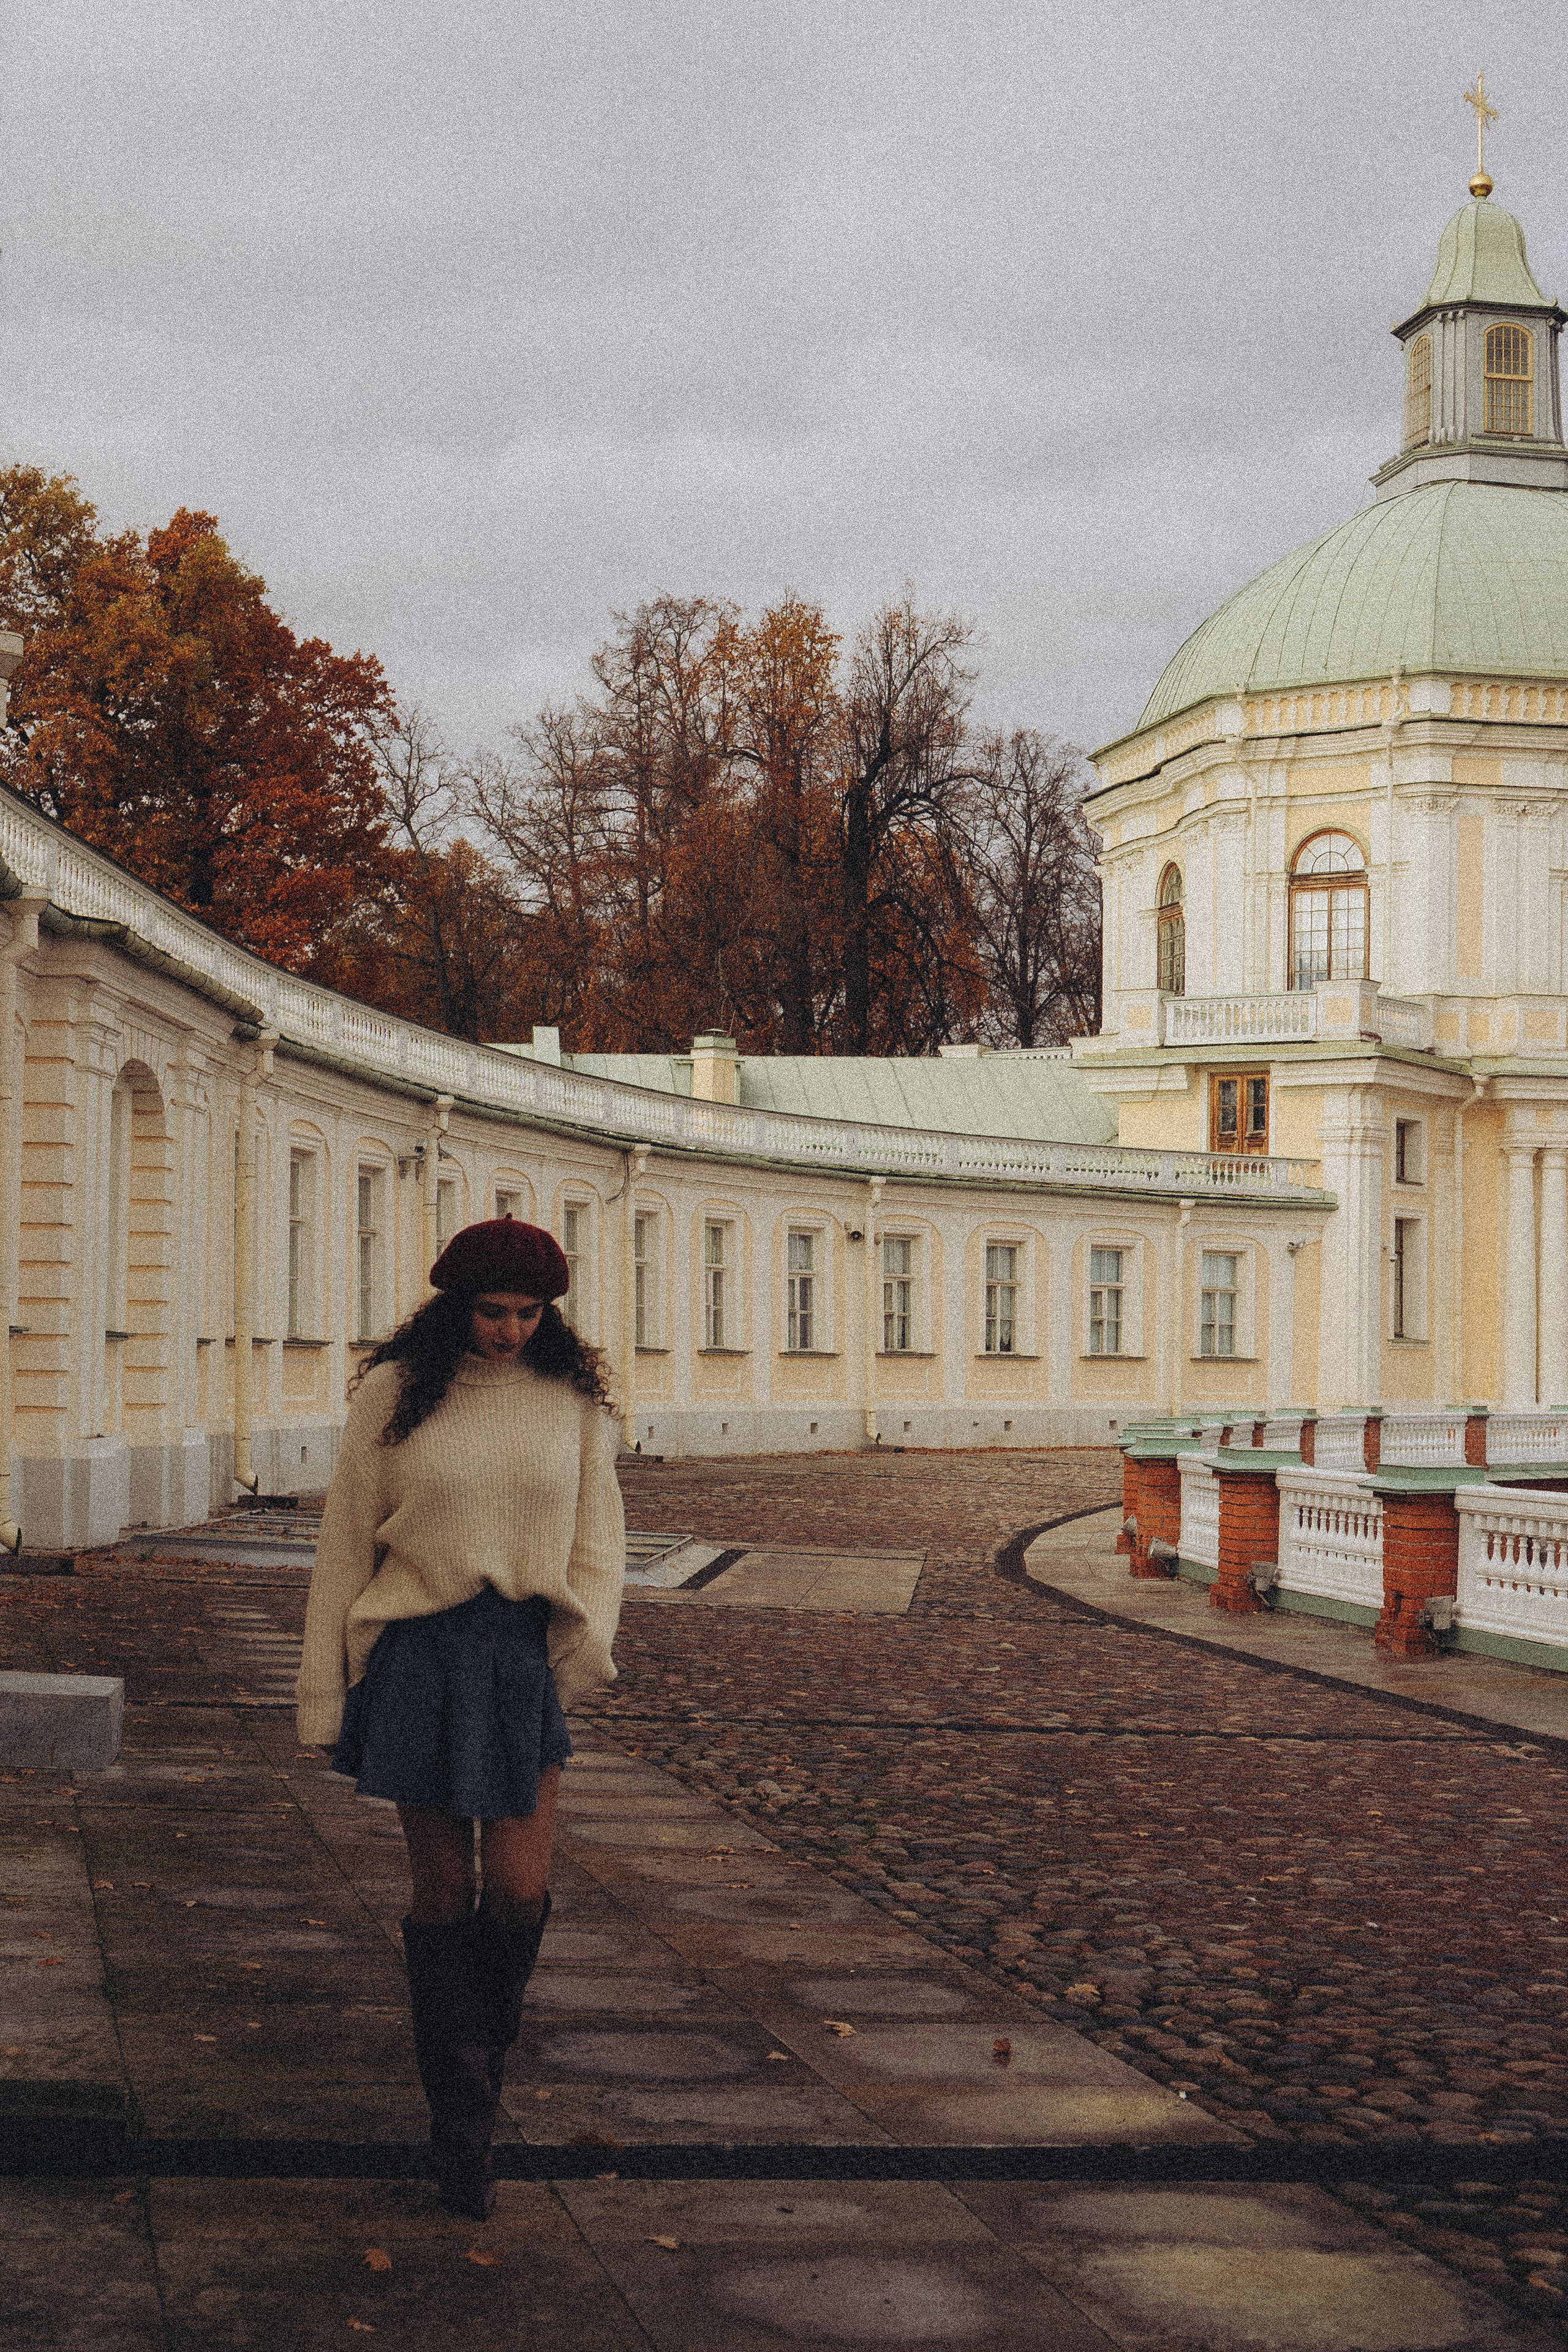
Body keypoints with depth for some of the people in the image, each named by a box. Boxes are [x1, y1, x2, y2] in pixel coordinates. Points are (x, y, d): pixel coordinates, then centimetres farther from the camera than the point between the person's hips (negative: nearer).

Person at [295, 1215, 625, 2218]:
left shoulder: (574, 1397, 4)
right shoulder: (393, 1395, -2)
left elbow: (598, 1534, 8)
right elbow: (347, 1544, 2)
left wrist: (587, 1638, -9)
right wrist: (322, 1690, 2)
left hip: (527, 1652, 1)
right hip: (419, 1655, -1)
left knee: (521, 1890, -7)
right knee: (443, 1892, 4)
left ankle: (484, 2049, 23)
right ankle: (464, 2129, 13)